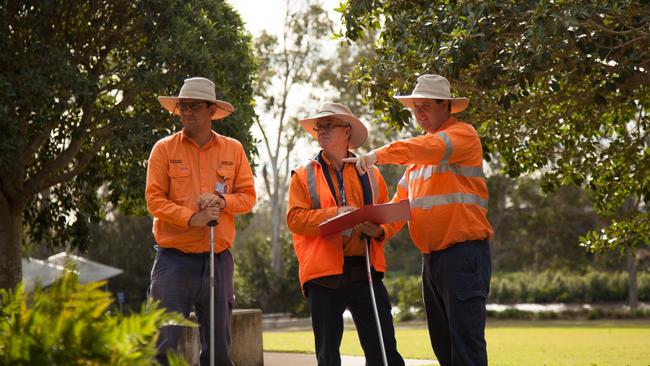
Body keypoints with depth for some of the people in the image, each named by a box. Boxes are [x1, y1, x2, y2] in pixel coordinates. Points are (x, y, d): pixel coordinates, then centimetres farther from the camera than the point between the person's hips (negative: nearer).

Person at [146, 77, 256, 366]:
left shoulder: (233, 149, 8)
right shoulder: (164, 149, 1)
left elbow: (248, 196, 8)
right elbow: (154, 199, -5)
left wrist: (222, 201, -12)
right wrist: (192, 218, -18)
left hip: (219, 258, 3)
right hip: (174, 259, -3)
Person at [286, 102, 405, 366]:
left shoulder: (370, 174, 14)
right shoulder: (305, 175, 9)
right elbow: (295, 218, -2)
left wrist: (379, 231, -8)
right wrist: (335, 214, -14)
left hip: (366, 271, 1)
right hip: (324, 273, -1)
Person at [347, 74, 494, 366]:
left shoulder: (463, 135, -6)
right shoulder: (419, 149, 20)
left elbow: (432, 148, -27)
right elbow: (402, 200, 20)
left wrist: (381, 154, -38)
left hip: (463, 252, -9)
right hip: (430, 255, 9)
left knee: (466, 342, -12)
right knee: (442, 342, 11)